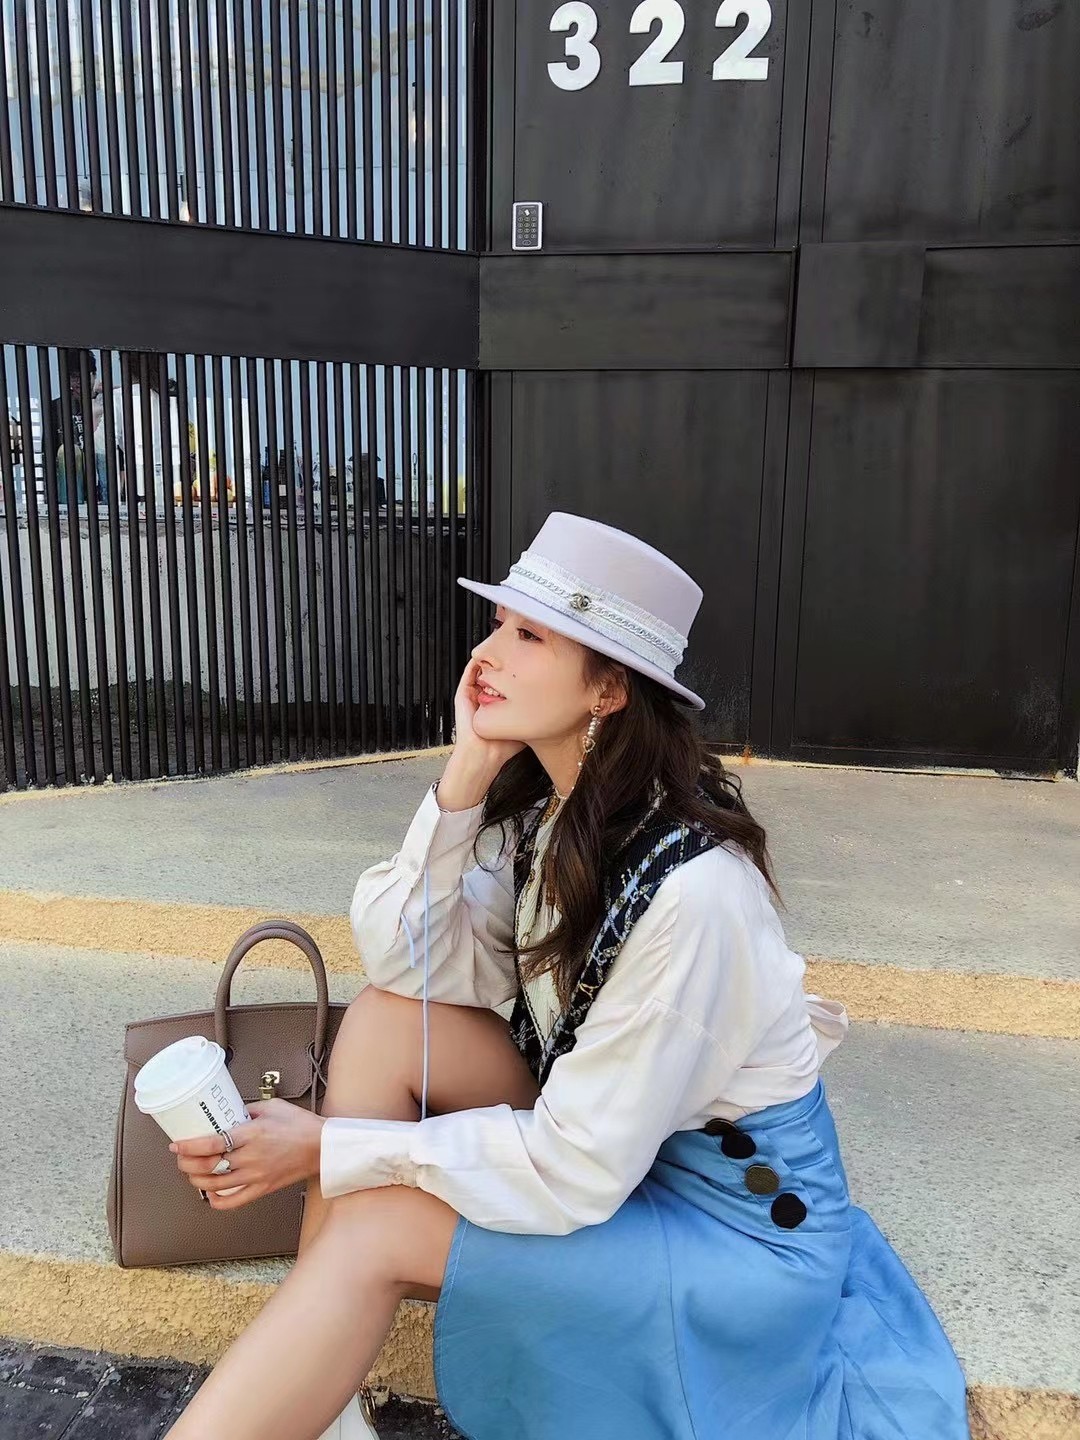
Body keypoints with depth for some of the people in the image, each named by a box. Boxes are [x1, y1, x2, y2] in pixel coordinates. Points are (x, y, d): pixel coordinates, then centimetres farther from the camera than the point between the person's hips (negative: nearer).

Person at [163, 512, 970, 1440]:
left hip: (741, 1213, -7)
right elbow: (408, 964, -10)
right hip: (594, 1127, 7)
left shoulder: (688, 890, -32)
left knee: (371, 1231, -21)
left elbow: (572, 1172, -25)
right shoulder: (549, 802, -7)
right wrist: (467, 772, -21)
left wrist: (326, 1147, -21)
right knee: (383, 1020, -12)